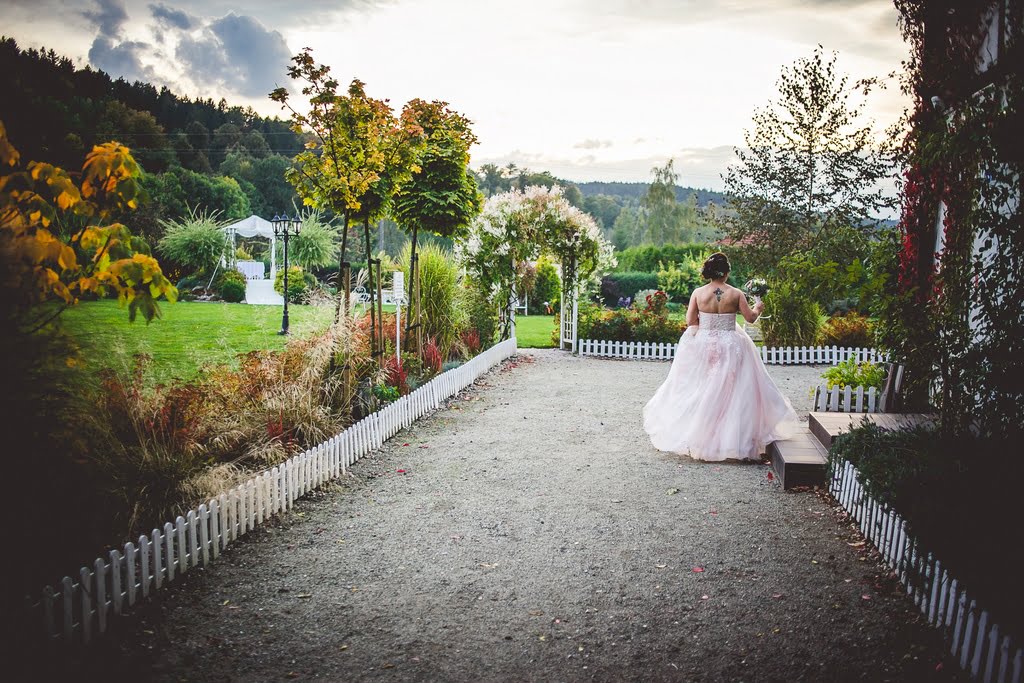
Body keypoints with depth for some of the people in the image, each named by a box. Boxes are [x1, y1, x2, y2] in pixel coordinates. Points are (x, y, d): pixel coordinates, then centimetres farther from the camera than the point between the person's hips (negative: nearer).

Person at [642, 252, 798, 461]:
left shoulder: (698, 293, -6)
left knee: (700, 391, 13)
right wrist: (758, 308, 22)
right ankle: (730, 438, 10)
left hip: (702, 346, 2)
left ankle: (695, 437, 22)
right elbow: (750, 317, 1)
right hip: (730, 348, -1)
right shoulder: (736, 294, -8)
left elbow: (690, 321, -5)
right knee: (730, 391, 7)